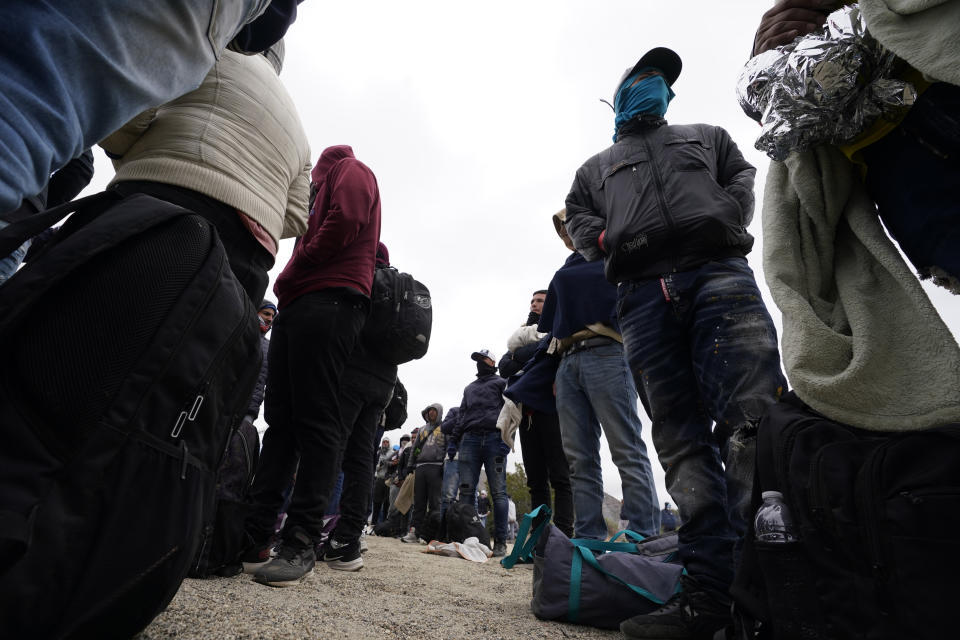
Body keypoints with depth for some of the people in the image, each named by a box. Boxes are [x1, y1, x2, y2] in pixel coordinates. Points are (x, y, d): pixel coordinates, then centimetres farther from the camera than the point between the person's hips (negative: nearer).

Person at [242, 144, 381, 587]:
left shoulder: (351, 170, 12)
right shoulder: (320, 194, 38)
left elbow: (343, 223, -7)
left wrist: (290, 274, -2)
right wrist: (288, 285, 10)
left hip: (329, 301, -9)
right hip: (297, 306, 9)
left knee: (316, 423, -12)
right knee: (281, 420, 3)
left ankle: (300, 545, -10)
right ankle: (256, 536, 6)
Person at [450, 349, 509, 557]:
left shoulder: (501, 383, 13)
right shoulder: (469, 388, 29)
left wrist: (506, 440, -12)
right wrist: (456, 437, 11)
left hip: (494, 439, -4)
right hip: (470, 440, 5)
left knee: (498, 491, -7)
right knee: (466, 490, -4)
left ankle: (500, 542, -6)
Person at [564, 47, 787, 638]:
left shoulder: (707, 137, 35)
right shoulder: (596, 167, 34)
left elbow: (744, 177, 21)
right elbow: (577, 217, 21)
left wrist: (723, 214, -2)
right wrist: (607, 239, -2)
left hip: (718, 273, 0)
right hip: (643, 295, 1)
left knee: (752, 417, -20)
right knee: (683, 440, -8)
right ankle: (711, 592, -11)